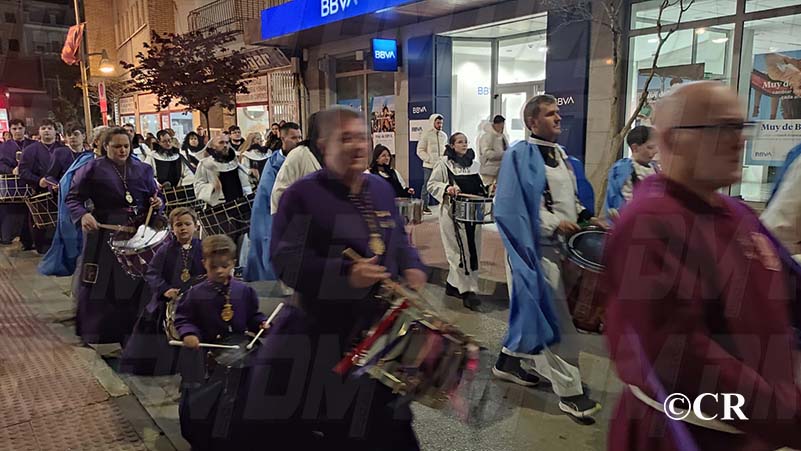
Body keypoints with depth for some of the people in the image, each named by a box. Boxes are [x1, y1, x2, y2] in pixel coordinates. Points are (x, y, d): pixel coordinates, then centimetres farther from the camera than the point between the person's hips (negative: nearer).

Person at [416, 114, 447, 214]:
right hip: (429, 166, -4)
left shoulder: (444, 135, 13)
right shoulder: (426, 134, -3)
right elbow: (420, 151, -5)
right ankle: (424, 207, 11)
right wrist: (430, 160, -14)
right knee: (427, 186, 1)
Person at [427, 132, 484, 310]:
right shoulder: (444, 164, -3)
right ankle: (467, 291, -6)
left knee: (472, 249, 8)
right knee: (460, 250, -8)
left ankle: (452, 285, 22)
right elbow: (432, 184, -3)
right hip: (453, 212, -6)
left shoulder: (475, 164, 12)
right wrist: (447, 188, -19)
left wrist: (487, 189, 3)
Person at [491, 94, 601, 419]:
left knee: (536, 308, 16)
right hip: (536, 246, -8)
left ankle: (509, 361, 33)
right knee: (555, 315, -4)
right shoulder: (519, 155, -11)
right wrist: (554, 225, -21)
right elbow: (512, 208, -17)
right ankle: (568, 389, 6)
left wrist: (585, 216, 3)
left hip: (560, 244, 9)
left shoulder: (560, 154, 14)